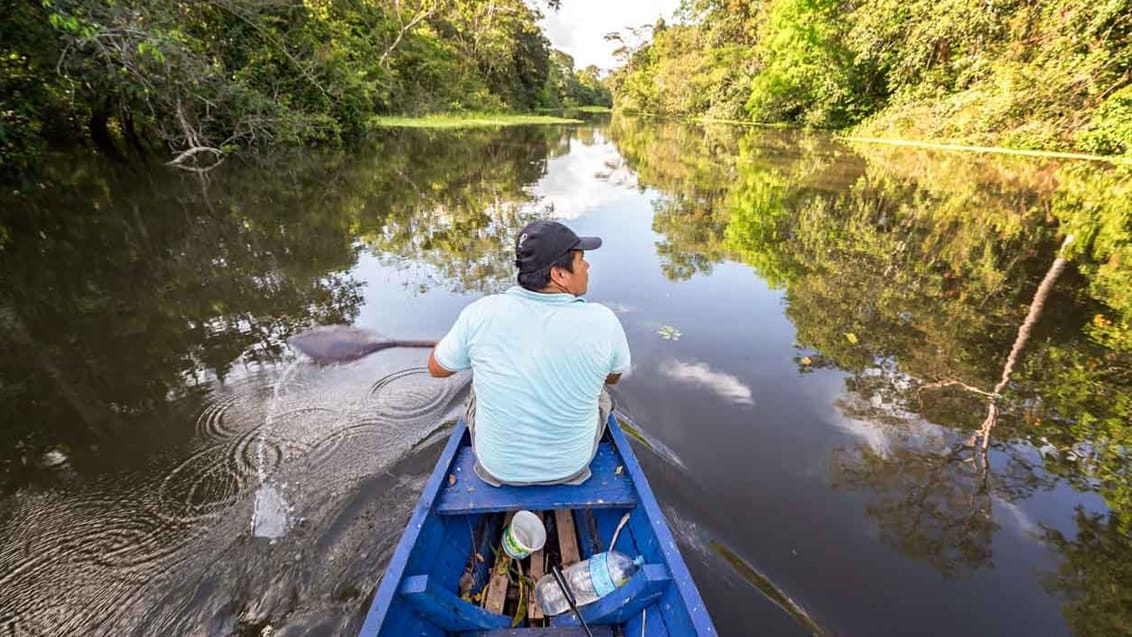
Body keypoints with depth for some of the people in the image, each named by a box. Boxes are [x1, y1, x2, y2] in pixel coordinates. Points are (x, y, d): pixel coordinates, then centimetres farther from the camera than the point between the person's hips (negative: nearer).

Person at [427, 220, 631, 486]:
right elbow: (614, 376, -1)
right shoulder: (602, 322, -23)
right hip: (571, 465, 0)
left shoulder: (482, 314, -23)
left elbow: (436, 367, -3)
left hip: (498, 465, 1)